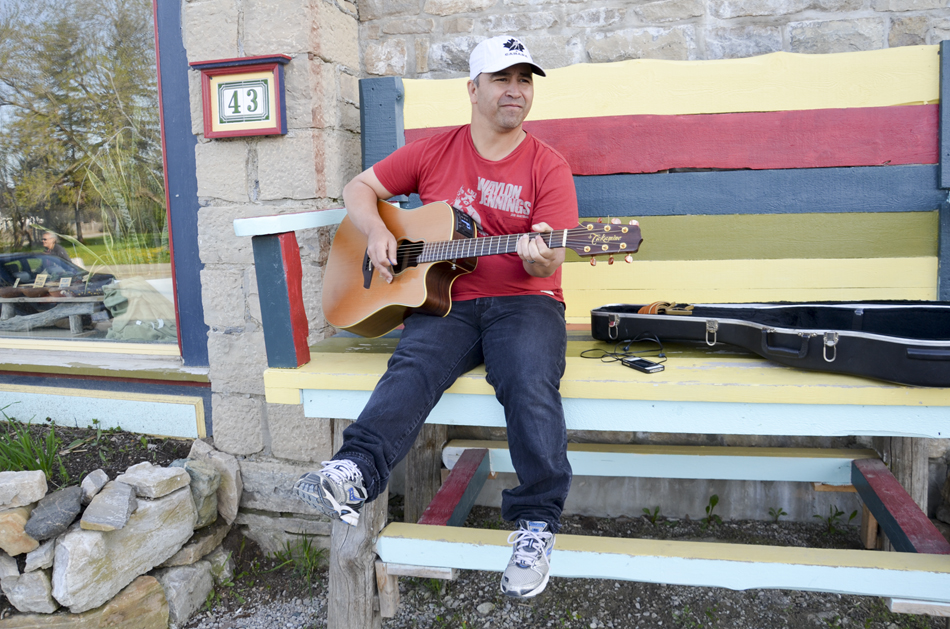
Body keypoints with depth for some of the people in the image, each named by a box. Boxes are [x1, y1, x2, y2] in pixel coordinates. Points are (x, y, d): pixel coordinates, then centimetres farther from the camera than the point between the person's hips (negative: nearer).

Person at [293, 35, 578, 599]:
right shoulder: (434, 152, 12)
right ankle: (351, 477, -44)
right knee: (414, 367, -30)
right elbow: (360, 188, 17)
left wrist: (542, 260, -29)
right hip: (445, 300, 2)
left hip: (524, 302, -1)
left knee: (531, 382, -31)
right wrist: (377, 231, -3)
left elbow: (550, 261, -4)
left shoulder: (547, 166, 6)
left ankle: (537, 524, -21)